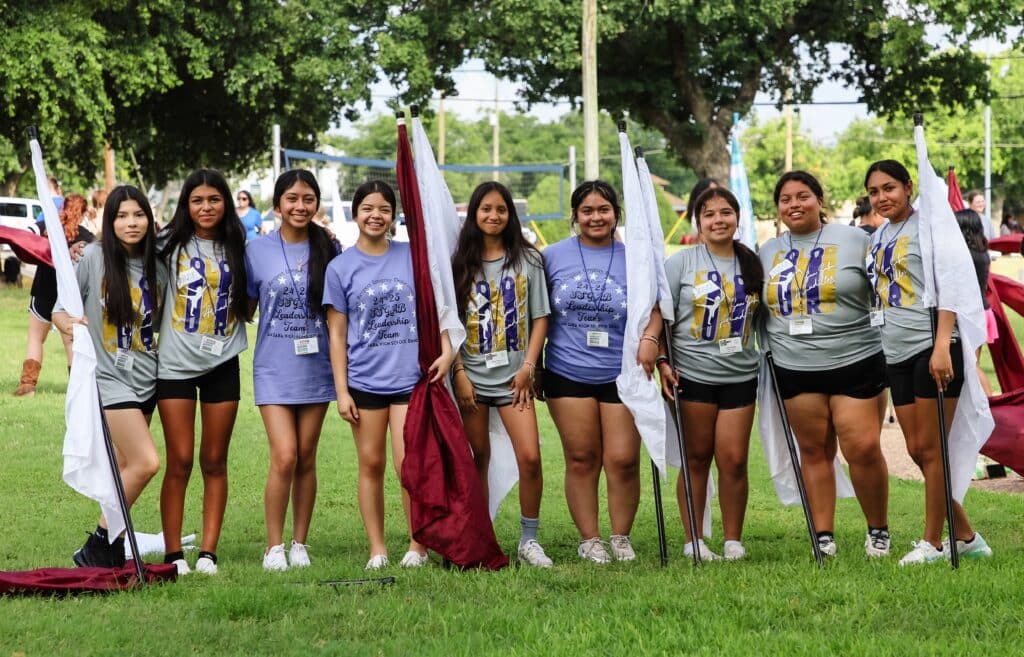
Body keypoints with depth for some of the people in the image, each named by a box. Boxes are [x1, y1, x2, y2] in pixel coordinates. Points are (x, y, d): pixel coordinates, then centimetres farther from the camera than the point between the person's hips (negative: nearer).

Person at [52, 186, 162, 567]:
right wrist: (68, 325, -26)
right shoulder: (94, 258, -8)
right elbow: (59, 306, -7)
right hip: (110, 376, -6)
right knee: (146, 463, -14)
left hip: (146, 377, 6)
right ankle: (97, 547, -2)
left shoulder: (155, 265, 6)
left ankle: (110, 550, 19)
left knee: (125, 469, 9)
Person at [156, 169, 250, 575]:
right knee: (180, 462, -4)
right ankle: (173, 555, 2)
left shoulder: (236, 248, 8)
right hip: (176, 363, -2)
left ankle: (208, 553, 8)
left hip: (222, 363, 2)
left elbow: (247, 303, 15)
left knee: (215, 462, 4)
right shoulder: (170, 245, 0)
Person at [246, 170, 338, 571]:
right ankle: (274, 546, 0)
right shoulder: (257, 251, 0)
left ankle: (300, 544, 17)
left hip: (316, 367, 2)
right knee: (284, 458, -12)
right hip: (274, 369, -2)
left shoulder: (327, 250, 4)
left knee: (307, 459, 7)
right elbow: (244, 309, 9)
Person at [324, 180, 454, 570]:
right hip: (365, 380, 1)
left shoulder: (412, 256, 4)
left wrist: (446, 349, -7)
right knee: (371, 465, 6)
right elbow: (337, 333, 4)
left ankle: (418, 546, 5)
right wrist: (341, 390, -1)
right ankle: (377, 550, 14)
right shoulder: (341, 267, 3)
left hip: (410, 376, -1)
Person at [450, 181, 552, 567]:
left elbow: (539, 318, 5)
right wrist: (458, 373, -6)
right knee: (478, 459, 6)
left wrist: (528, 367, -5)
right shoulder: (461, 263, 5)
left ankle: (529, 540, 0)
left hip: (513, 376, -1)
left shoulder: (527, 260, 5)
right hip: (471, 376, 1)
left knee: (530, 456, -12)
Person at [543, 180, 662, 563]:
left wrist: (650, 338, -10)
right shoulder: (553, 256, 5)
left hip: (623, 374, 0)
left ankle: (621, 537, 15)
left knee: (623, 460, -2)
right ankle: (589, 540, 14)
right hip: (568, 374, 0)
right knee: (581, 459, 4)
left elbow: (653, 308, 9)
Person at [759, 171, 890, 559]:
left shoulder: (854, 241, 0)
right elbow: (759, 306, 23)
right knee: (814, 451, 6)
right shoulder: (768, 253, 12)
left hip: (855, 363, -4)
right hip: (795, 370, 4)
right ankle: (823, 535, 13)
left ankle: (878, 531, 8)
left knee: (863, 449, -9)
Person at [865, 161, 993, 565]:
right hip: (897, 353, 8)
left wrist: (942, 345, -23)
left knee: (931, 449, -4)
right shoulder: (878, 238, 16)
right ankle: (966, 536, 17)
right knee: (916, 450, 8)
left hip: (932, 349, -8)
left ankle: (932, 542, 5)